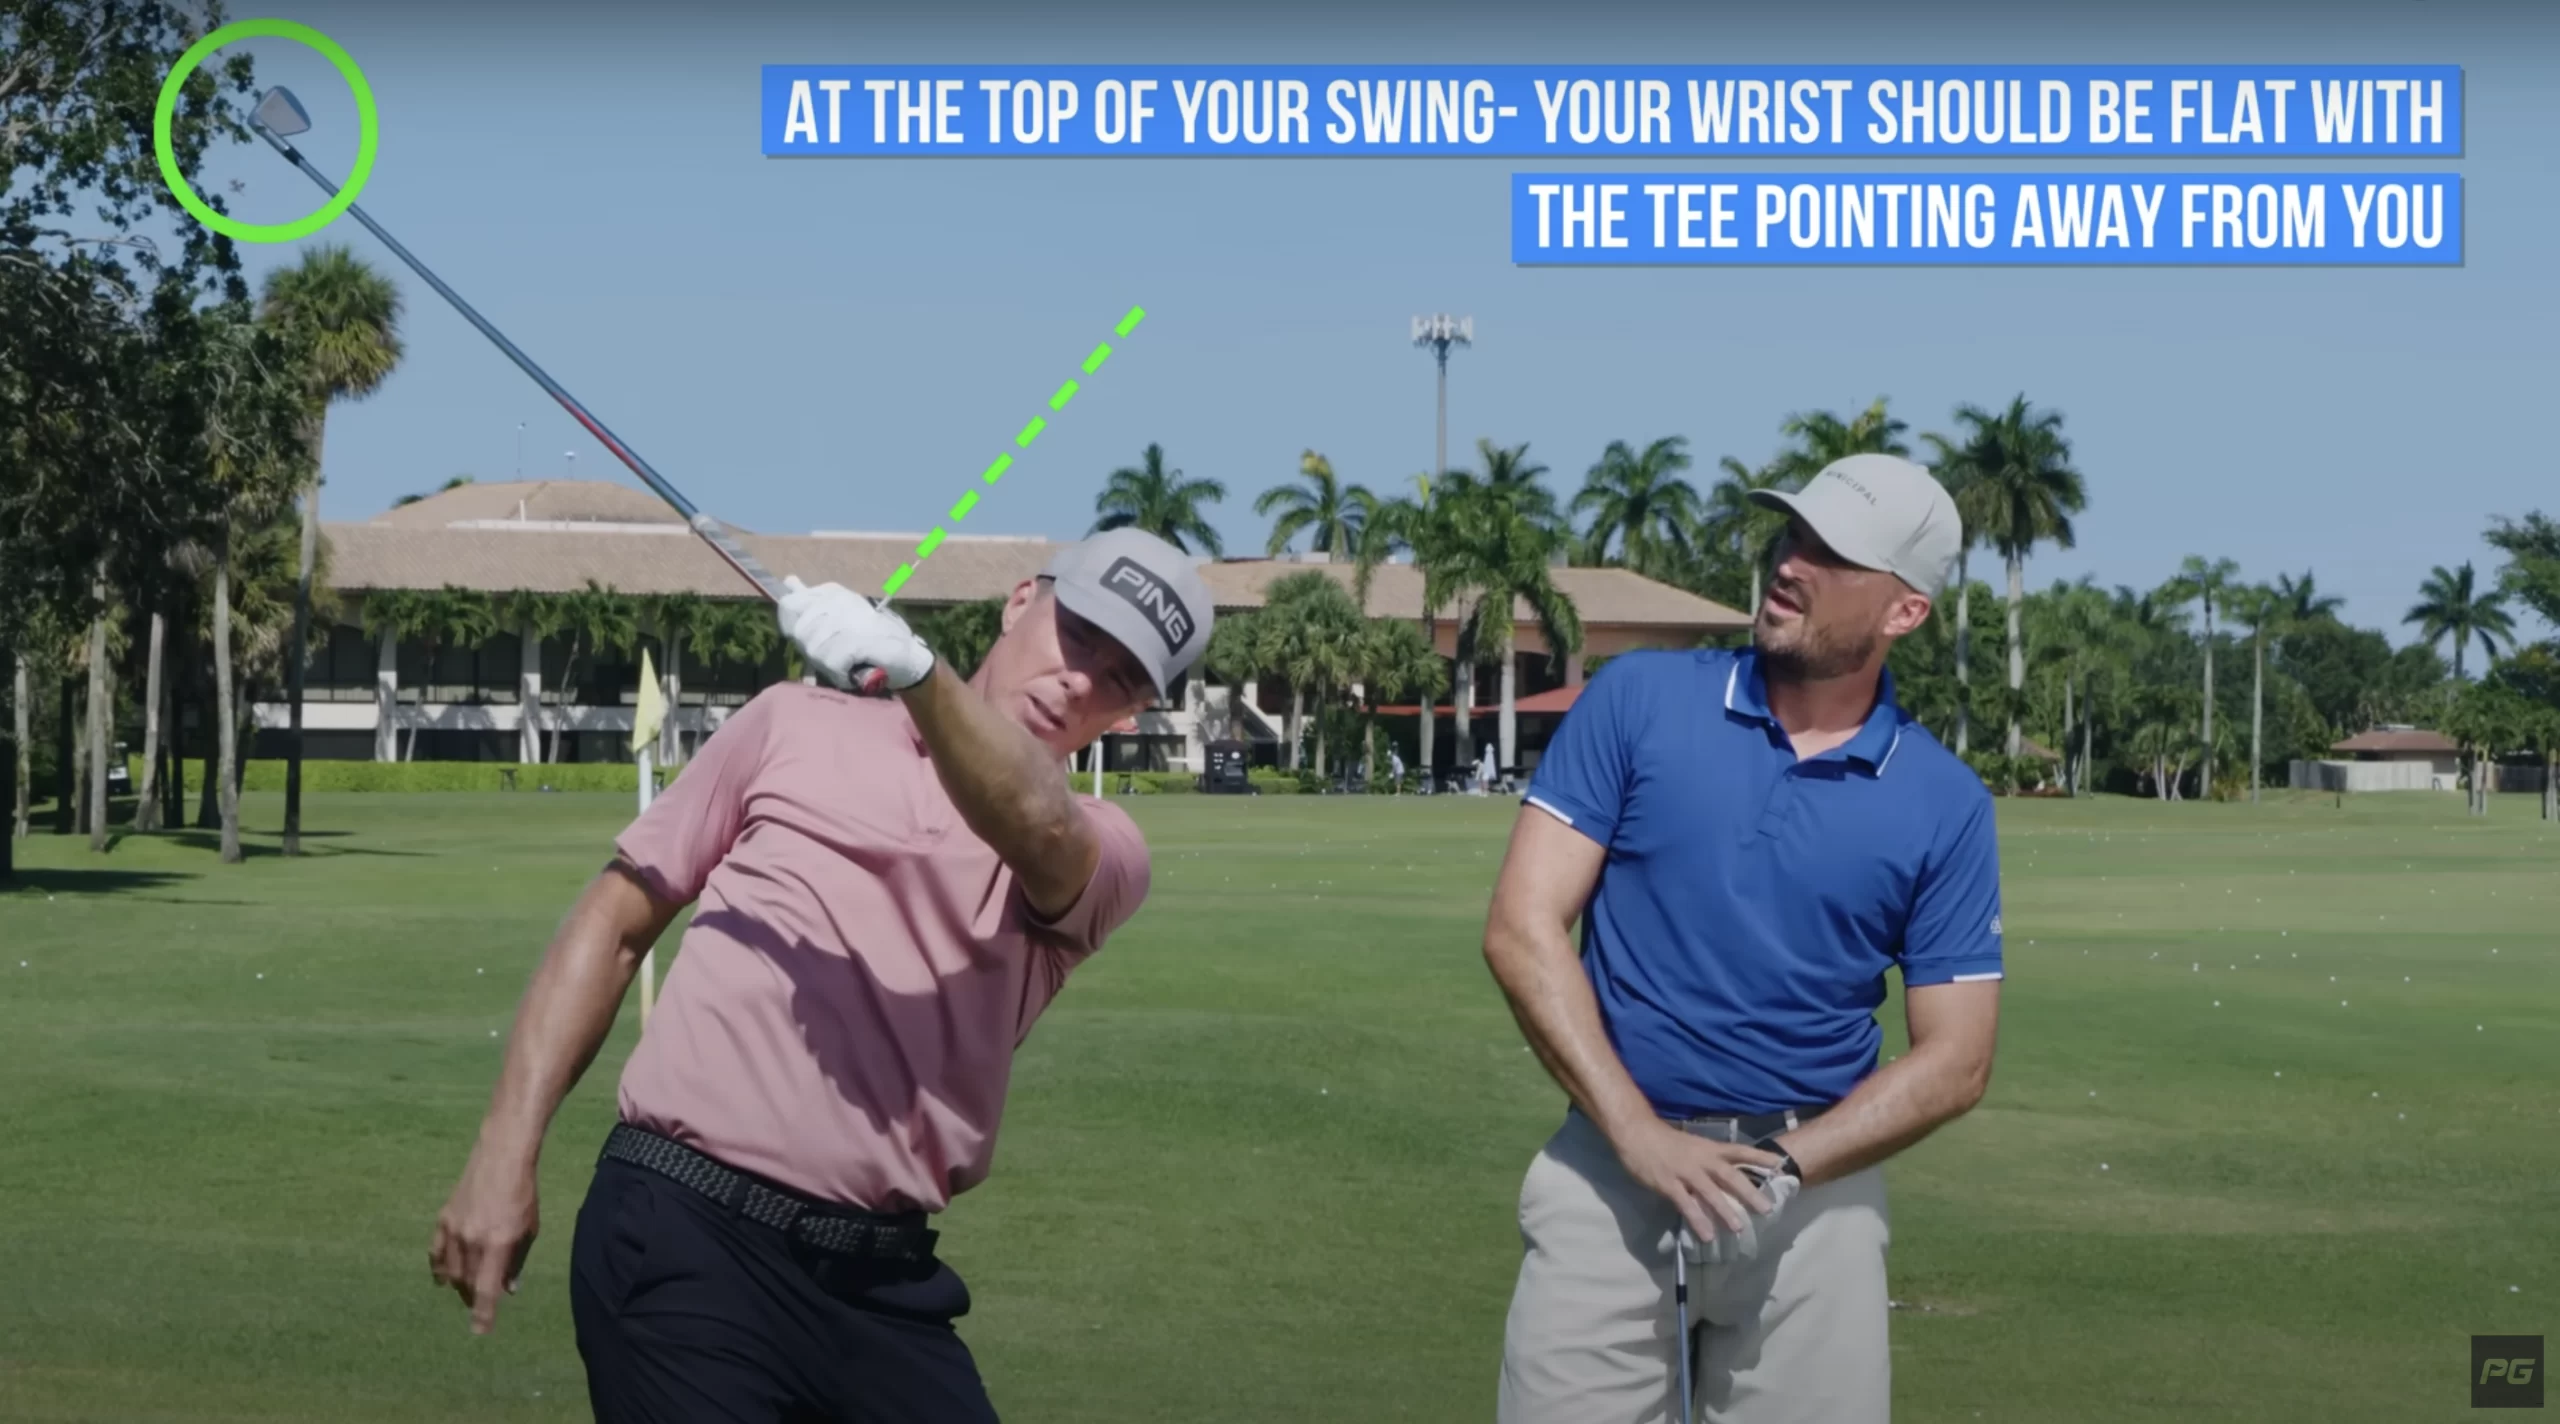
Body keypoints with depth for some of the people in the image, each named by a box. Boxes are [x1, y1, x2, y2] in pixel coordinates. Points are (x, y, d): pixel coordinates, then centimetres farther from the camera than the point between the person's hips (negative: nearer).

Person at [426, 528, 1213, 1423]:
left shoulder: (1100, 853, 7)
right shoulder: (796, 726, 9)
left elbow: (1035, 825, -18)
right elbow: (616, 922, 10)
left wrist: (915, 668, -36)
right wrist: (505, 1150, 1)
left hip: (883, 1281, 2)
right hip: (687, 1241, -2)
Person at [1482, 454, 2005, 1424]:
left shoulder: (1945, 806, 0)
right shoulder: (1636, 700, -2)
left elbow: (1955, 1060, 0)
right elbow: (1522, 928, -7)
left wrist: (1781, 1163, -13)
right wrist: (1640, 1135, -15)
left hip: (1814, 1187, 1)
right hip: (1612, 1166, -1)